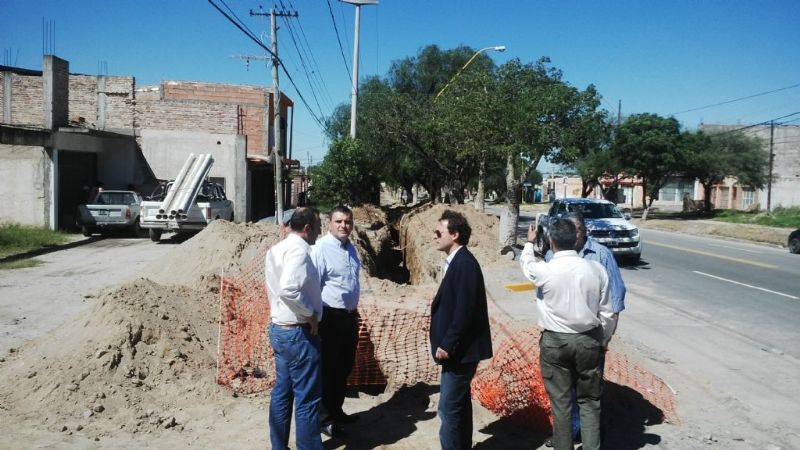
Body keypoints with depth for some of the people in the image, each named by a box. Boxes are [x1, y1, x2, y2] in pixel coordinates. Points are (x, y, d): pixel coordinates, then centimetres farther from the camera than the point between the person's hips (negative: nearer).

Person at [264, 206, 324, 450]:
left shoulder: (277, 249, 11)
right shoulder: (298, 250, -19)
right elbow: (288, 290, -32)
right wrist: (311, 314, -19)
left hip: (279, 328, 10)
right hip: (298, 333, -10)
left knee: (282, 392, 16)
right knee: (307, 399, 0)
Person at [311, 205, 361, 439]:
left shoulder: (350, 248, 10)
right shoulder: (321, 248, -17)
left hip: (349, 315, 8)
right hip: (330, 317, -8)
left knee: (344, 366, 19)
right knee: (328, 368, 4)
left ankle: (336, 411, 36)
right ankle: (324, 419, 18)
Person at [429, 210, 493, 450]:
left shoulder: (465, 264, -20)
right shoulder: (456, 261, 10)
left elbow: (464, 311, -24)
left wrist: (447, 345, -19)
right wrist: (446, 343, 13)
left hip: (460, 349, -10)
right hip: (458, 348, 10)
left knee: (449, 408, -3)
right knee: (459, 404, 20)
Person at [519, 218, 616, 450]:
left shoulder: (545, 270, -14)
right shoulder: (595, 269, -7)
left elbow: (526, 263, 12)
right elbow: (607, 313, 0)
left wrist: (529, 242, 32)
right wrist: (603, 340, 16)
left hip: (555, 342, -2)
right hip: (588, 340, 2)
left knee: (560, 402, 9)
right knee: (589, 401, 13)